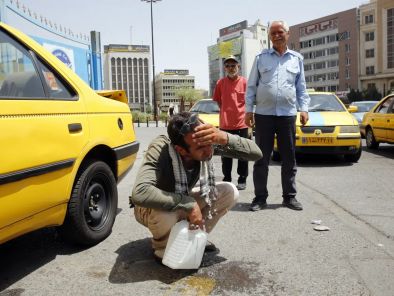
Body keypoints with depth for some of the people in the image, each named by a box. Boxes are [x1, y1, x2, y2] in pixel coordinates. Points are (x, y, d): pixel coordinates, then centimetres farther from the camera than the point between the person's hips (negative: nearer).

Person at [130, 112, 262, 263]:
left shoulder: (209, 142, -24)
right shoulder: (160, 149, -37)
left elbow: (256, 153, -26)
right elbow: (139, 193, -51)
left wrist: (224, 138, -45)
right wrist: (188, 204, -43)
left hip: (183, 204, 5)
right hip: (154, 208, -4)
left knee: (230, 192, -13)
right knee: (164, 213, -39)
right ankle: (162, 247, -2)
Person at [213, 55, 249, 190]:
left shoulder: (245, 82, -4)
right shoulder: (220, 83, 2)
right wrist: (227, 112, 8)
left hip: (242, 123, -1)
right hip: (225, 124, 2)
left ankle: (242, 180, 19)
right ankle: (227, 179, 21)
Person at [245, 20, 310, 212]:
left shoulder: (297, 58, 12)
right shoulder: (261, 57, 7)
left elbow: (301, 87, 12)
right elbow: (252, 86, 6)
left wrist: (304, 108, 0)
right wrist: (249, 110, -2)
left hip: (288, 115, 2)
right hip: (263, 114, -1)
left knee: (289, 158, 6)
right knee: (262, 158, 2)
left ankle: (289, 196, 17)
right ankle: (260, 197, 10)